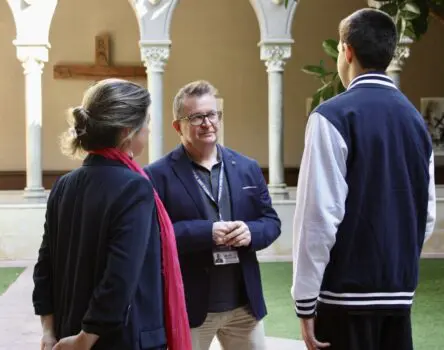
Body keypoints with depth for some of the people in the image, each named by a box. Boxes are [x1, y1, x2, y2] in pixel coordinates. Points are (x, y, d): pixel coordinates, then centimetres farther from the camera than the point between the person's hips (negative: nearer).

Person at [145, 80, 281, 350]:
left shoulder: (247, 168, 9)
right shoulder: (159, 175, -7)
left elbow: (272, 221, 11)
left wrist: (251, 232, -11)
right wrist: (205, 232, -23)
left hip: (245, 303, 5)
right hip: (187, 306, -4)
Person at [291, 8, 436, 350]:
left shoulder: (334, 116, -11)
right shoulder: (415, 119, 9)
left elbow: (319, 215, -15)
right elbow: (428, 214, 13)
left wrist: (306, 301, -11)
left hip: (347, 292, -6)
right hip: (400, 292, 6)